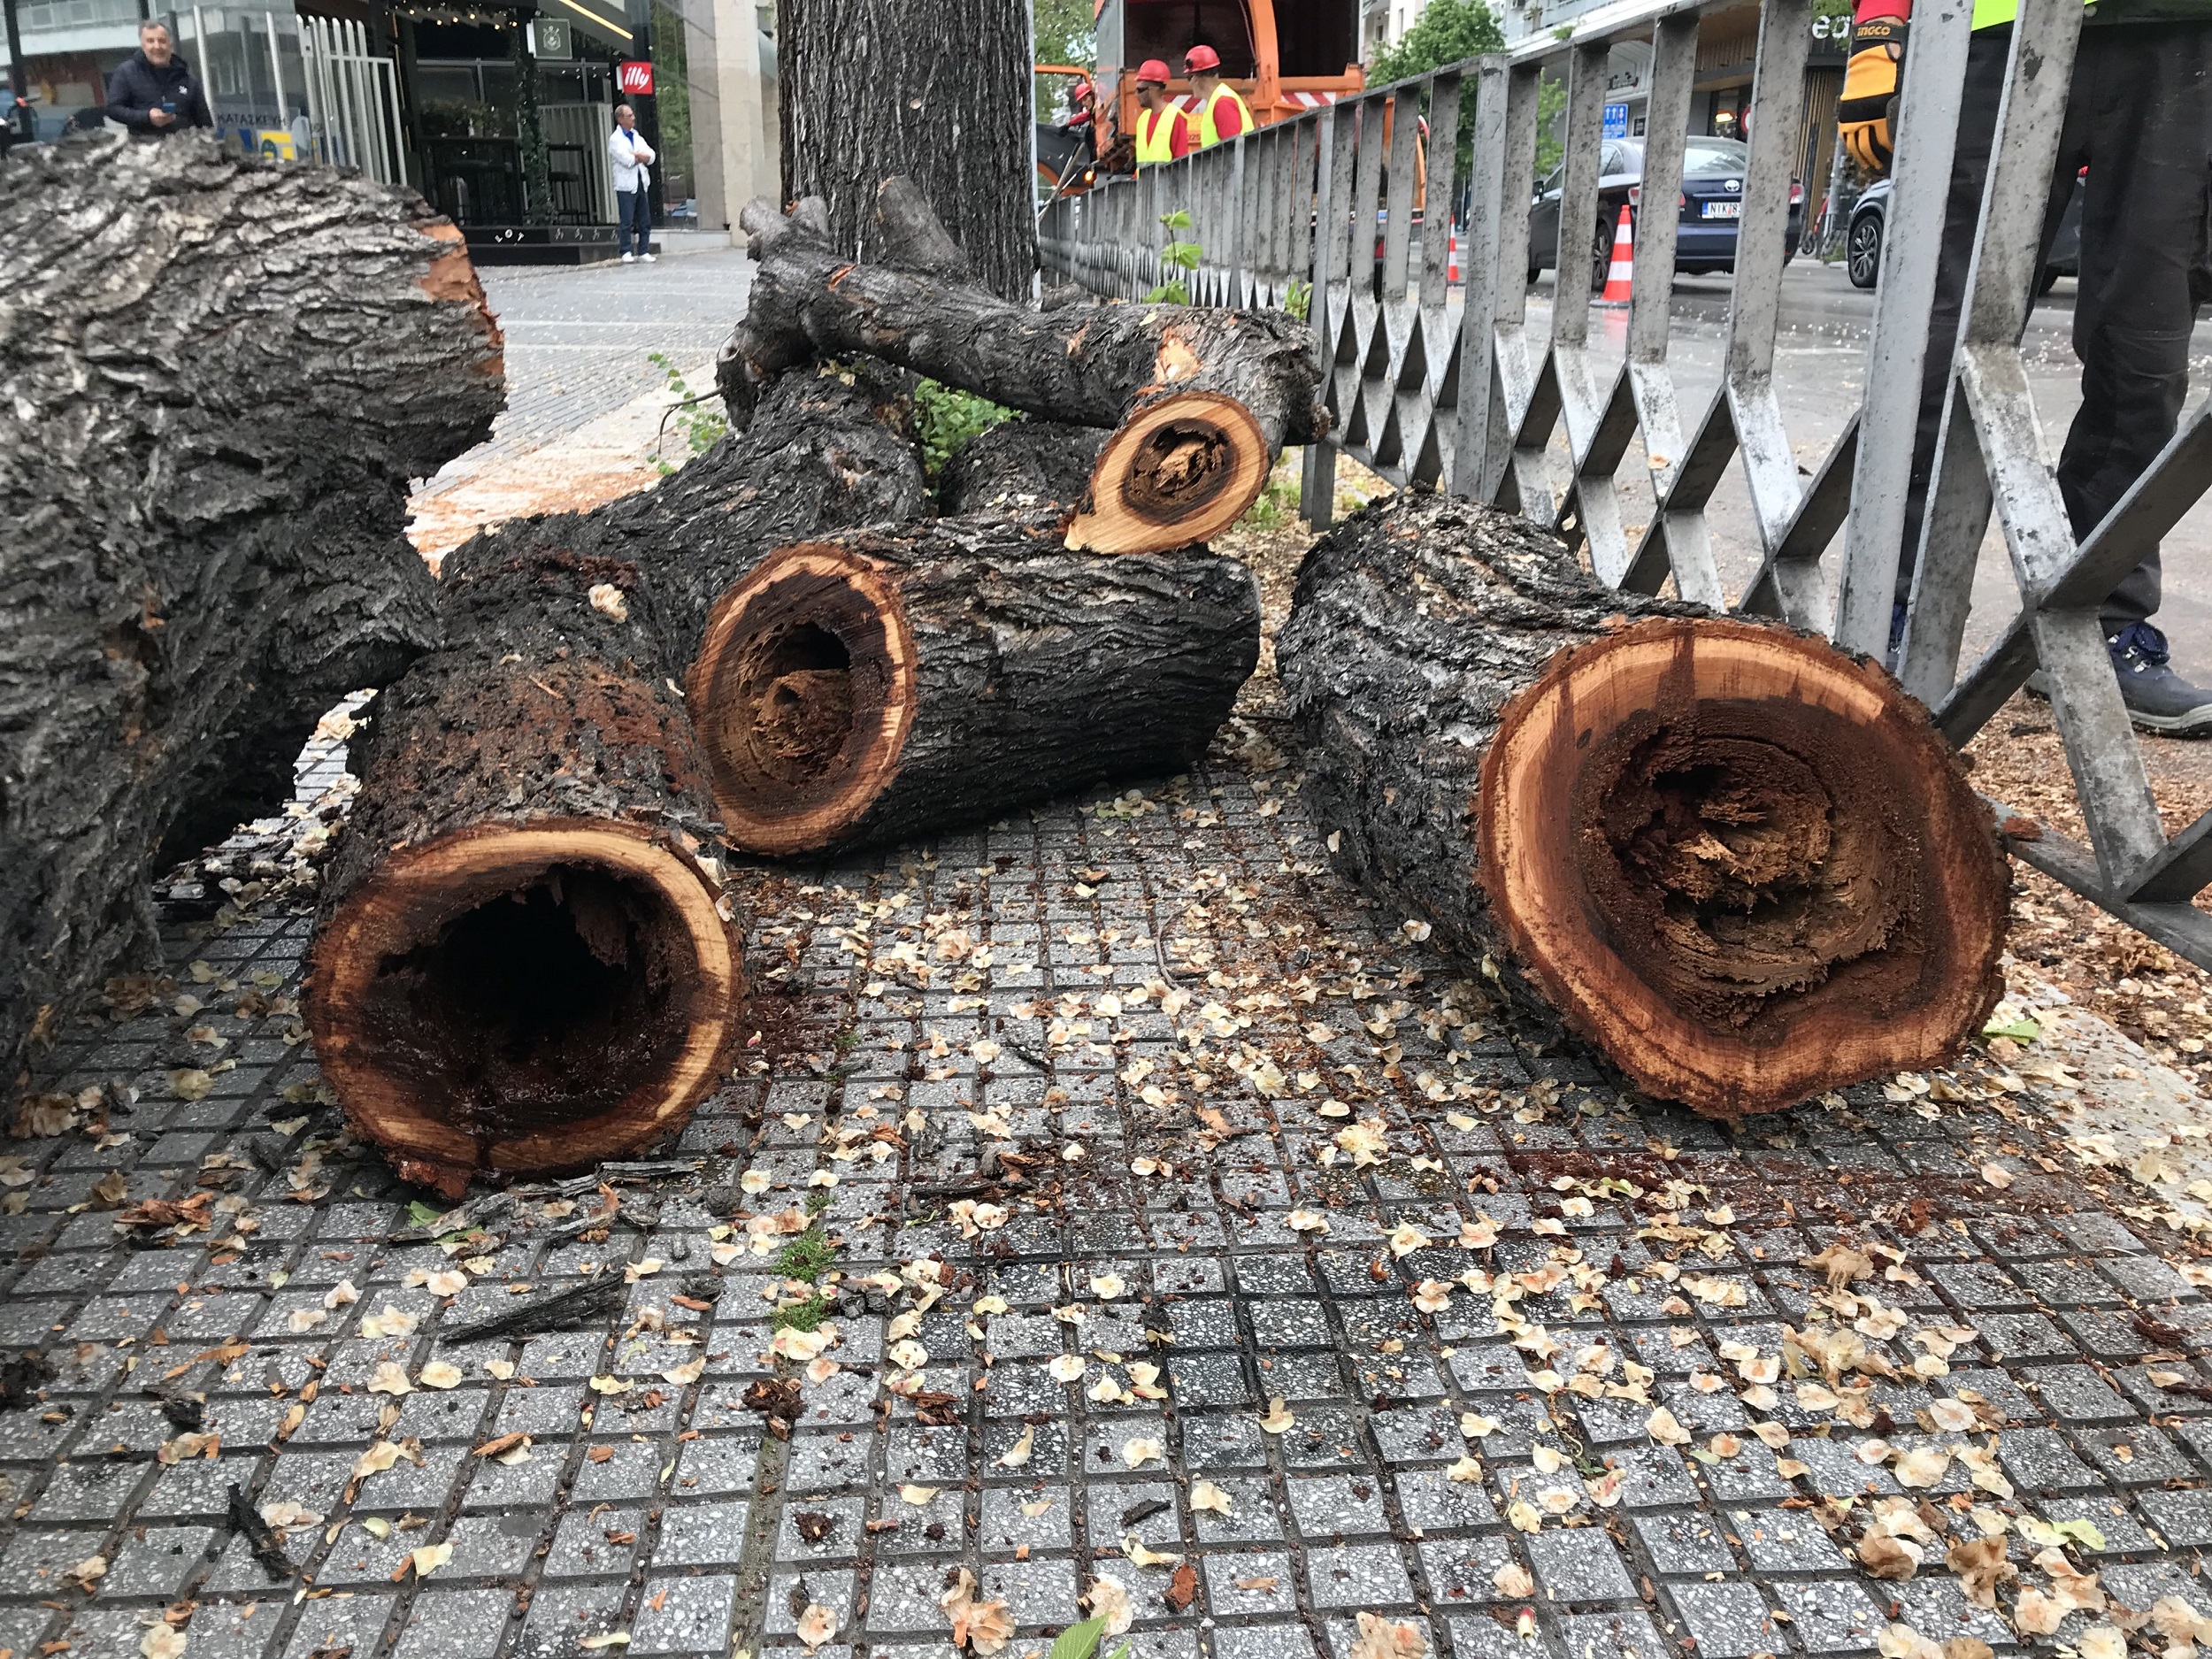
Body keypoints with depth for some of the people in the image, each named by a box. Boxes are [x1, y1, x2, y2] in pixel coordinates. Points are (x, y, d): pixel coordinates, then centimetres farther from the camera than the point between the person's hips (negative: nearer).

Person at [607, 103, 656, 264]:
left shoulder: (637, 137, 17)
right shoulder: (615, 139, -4)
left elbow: (650, 157, 5)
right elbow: (628, 160, -16)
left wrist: (635, 155, -11)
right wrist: (641, 157, -1)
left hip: (641, 184, 6)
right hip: (626, 185, -6)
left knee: (645, 221, 4)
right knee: (626, 222, -6)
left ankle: (644, 252, 10)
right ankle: (625, 253, -1)